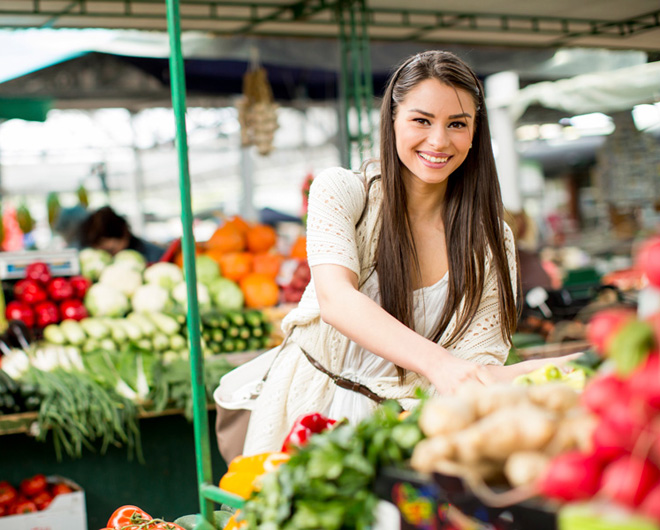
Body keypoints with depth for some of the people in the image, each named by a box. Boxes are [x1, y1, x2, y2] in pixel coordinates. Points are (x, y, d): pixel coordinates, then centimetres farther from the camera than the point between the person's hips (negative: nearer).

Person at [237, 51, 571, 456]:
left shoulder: (490, 243, 0)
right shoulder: (341, 191, -4)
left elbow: (473, 367, -5)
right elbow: (335, 299, -21)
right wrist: (437, 362, -36)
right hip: (309, 408, -1)